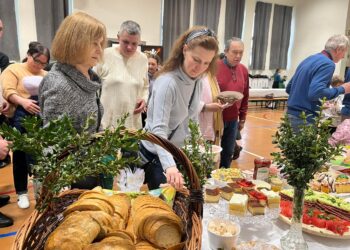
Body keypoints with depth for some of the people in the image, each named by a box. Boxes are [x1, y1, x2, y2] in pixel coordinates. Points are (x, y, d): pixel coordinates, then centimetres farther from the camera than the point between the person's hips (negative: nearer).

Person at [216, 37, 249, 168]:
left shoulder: (244, 70, 7)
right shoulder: (214, 67, -11)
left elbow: (245, 97, 12)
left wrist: (242, 118, 13)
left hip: (233, 120, 5)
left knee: (228, 153, 15)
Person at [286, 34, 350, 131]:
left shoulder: (309, 59, 15)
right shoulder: (328, 64, -12)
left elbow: (288, 88, 17)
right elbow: (315, 92, -26)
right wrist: (342, 89, -12)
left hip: (291, 113, 9)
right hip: (305, 118, -9)